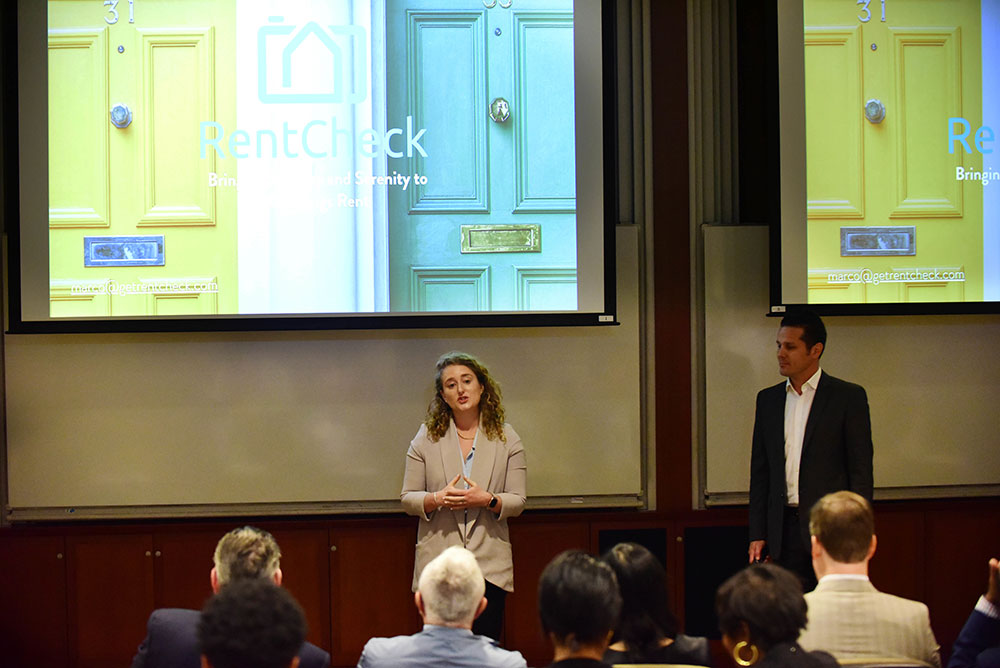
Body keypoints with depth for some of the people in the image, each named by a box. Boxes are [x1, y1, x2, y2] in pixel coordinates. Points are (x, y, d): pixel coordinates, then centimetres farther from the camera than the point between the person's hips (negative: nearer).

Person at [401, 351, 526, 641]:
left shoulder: (506, 438, 5)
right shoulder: (426, 438, 6)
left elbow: (517, 501, 4)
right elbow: (408, 498, 5)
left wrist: (488, 499, -16)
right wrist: (438, 499, -15)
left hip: (490, 562, 0)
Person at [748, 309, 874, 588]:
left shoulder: (849, 397, 0)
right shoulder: (768, 399, 14)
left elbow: (861, 471, -3)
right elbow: (760, 472, 15)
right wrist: (757, 534, 8)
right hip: (783, 531, 4)